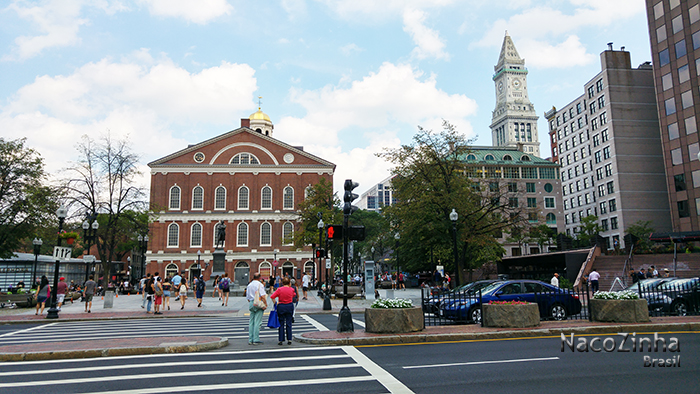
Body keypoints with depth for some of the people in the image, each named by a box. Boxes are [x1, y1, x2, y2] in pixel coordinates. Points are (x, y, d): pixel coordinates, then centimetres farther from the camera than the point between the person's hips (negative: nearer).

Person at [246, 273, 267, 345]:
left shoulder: (249, 285, 15)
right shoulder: (260, 285, -7)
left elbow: (247, 297, 19)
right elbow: (263, 296, -15)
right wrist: (265, 304, -9)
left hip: (251, 303, 7)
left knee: (251, 322, 8)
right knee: (257, 322, -5)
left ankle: (250, 340, 9)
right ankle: (256, 340, -5)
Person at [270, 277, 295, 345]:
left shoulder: (280, 289, -7)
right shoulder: (291, 289, -1)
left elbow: (272, 297, -14)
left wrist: (275, 303, -4)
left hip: (281, 307, -1)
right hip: (289, 306, 1)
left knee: (281, 323, 6)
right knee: (288, 323, 9)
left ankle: (281, 340, 6)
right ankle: (289, 340, 10)